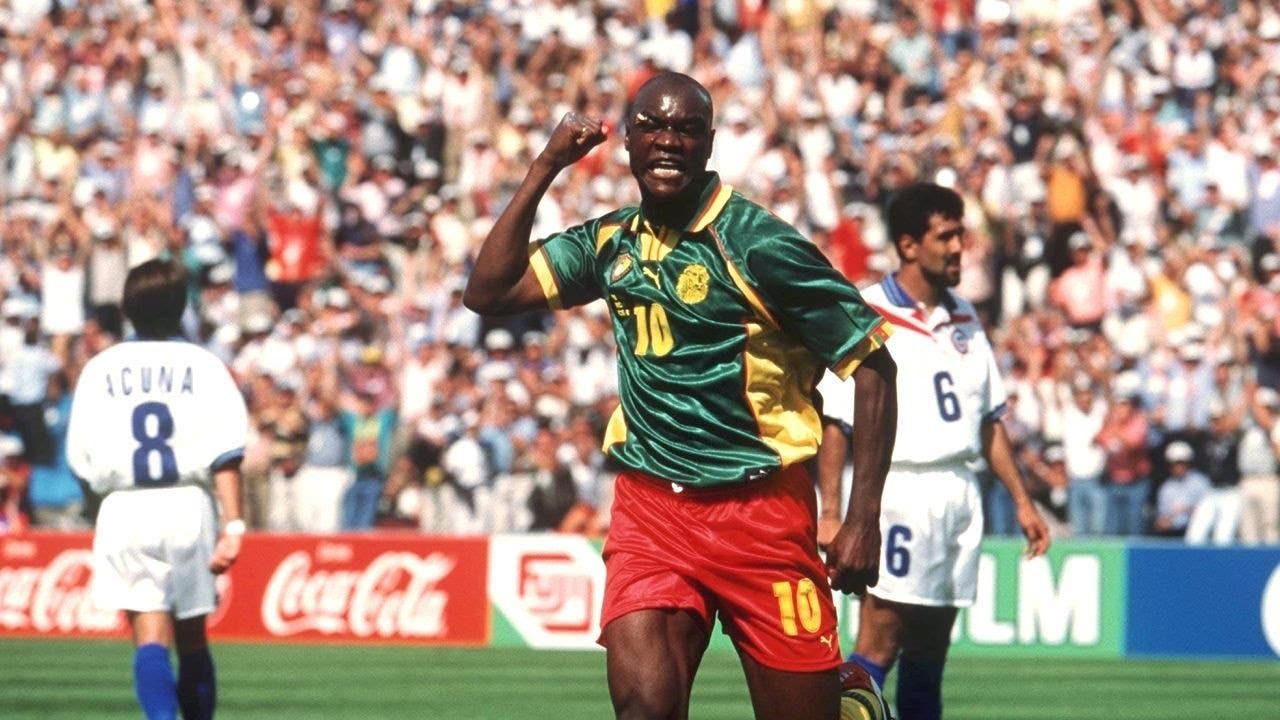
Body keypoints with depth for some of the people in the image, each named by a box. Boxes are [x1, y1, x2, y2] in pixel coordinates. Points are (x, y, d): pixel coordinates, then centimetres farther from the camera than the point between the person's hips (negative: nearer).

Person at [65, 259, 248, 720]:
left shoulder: (100, 370, 6)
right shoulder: (202, 366, 2)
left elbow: (81, 459, 8)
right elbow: (225, 455, -7)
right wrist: (232, 525, -10)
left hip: (124, 510, 0)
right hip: (189, 508, 0)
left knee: (150, 637, -7)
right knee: (192, 637, 14)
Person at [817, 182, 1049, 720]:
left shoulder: (964, 318, 16)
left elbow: (990, 420, 20)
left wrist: (1021, 501, 16)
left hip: (961, 491, 7)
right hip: (899, 489, -7)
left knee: (930, 653, 9)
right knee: (878, 645, -13)